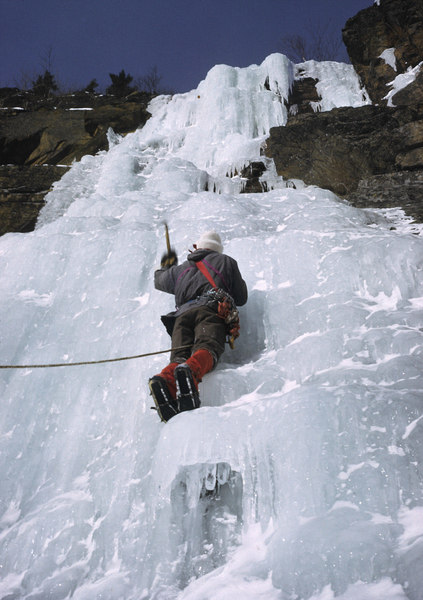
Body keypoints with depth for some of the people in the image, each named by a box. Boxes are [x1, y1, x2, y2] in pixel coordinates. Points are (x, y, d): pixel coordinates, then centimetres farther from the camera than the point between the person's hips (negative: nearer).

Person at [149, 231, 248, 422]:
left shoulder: (180, 269, 36)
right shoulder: (226, 261, 30)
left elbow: (159, 281, 57)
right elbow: (242, 298, 31)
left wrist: (166, 265, 78)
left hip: (182, 313, 3)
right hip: (211, 309, -3)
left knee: (180, 357, -17)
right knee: (206, 349, -27)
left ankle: (165, 380, -50)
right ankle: (191, 372, -61)